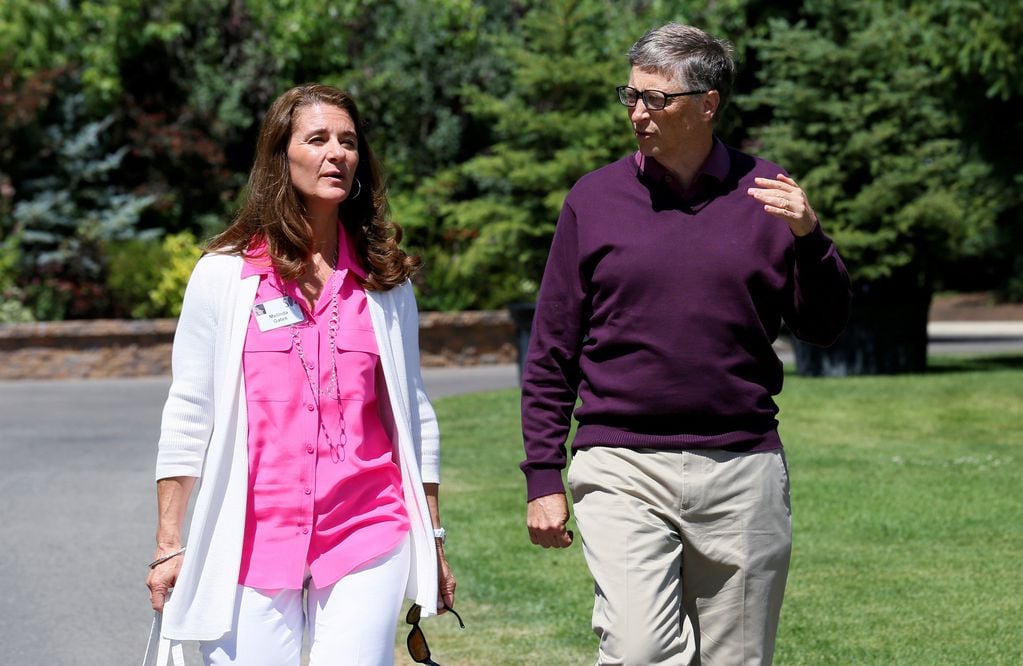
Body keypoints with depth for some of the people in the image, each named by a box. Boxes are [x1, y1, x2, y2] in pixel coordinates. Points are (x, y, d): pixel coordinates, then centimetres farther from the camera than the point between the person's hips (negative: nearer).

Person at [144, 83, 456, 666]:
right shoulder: (224, 275, 3)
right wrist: (169, 547, 2)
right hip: (254, 540, -1)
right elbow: (188, 416, 5)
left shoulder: (385, 280, 8)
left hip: (367, 536, 1)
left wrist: (433, 539, 14)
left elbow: (413, 415, 14)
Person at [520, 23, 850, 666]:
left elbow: (825, 327, 7)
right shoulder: (595, 198, 5)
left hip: (742, 469, 1)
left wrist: (810, 238, -11)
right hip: (622, 468, -1)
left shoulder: (769, 195, 6)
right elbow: (552, 353, 7)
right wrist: (543, 477, 4)